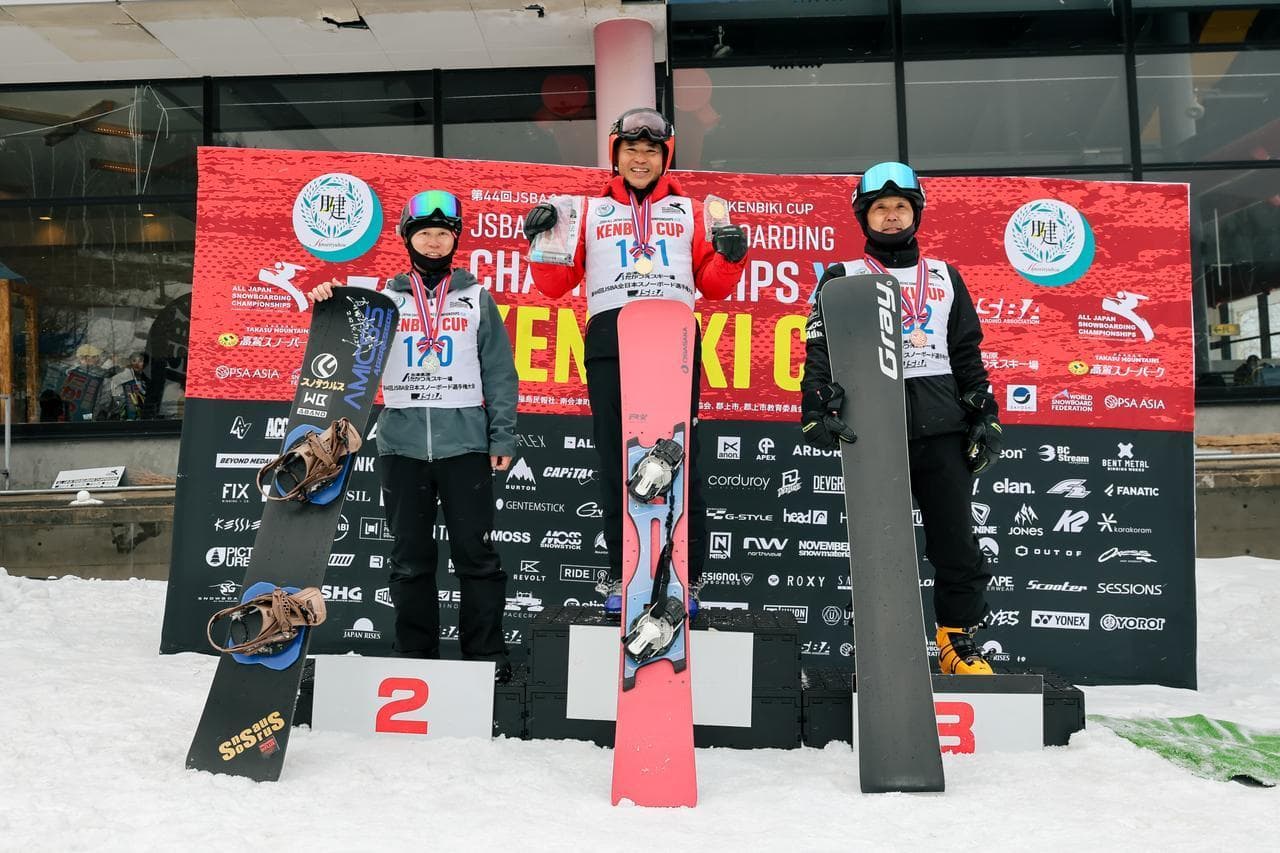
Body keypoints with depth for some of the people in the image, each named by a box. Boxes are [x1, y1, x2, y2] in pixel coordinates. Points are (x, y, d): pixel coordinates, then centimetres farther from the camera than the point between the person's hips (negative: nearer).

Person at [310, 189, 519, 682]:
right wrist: (330, 307, -7)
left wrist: (503, 437, -1)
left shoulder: (476, 299, 9)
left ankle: (486, 652, 8)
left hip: (464, 443, -2)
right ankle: (414, 653, 17)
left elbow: (499, 373, 6)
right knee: (409, 556, 6)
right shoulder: (388, 299, 12)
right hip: (401, 443, 2)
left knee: (475, 552, -1)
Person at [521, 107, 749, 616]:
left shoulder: (690, 212, 20)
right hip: (609, 340, 1)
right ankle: (621, 576, 10)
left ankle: (687, 578, 3)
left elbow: (713, 287, 16)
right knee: (617, 462, 1)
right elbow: (555, 284, 16)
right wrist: (544, 242, 1)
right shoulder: (590, 211, 20)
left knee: (681, 460, -4)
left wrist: (731, 256, -2)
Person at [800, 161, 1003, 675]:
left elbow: (967, 352, 18)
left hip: (942, 426, 3)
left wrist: (985, 415, 10)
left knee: (956, 541, 3)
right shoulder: (843, 278, 9)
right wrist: (818, 411, -15)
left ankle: (960, 643, 16)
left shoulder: (944, 277, 18)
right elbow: (821, 349, -1)